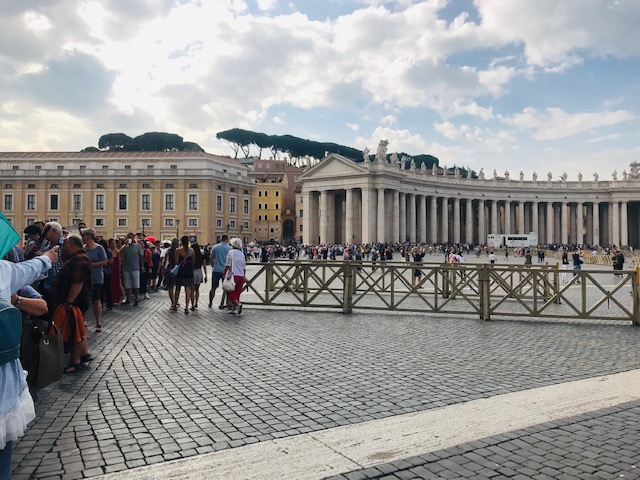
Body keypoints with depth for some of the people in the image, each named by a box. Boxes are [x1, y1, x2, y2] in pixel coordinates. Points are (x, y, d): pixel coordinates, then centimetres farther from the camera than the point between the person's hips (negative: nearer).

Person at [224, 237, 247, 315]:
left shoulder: (231, 252, -8)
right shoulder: (242, 254, 11)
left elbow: (228, 265, -13)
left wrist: (224, 273, -2)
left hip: (233, 275, -6)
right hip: (241, 276, 6)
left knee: (230, 292, 1)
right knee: (237, 292, 12)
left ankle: (238, 304, -20)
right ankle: (234, 308, 14)